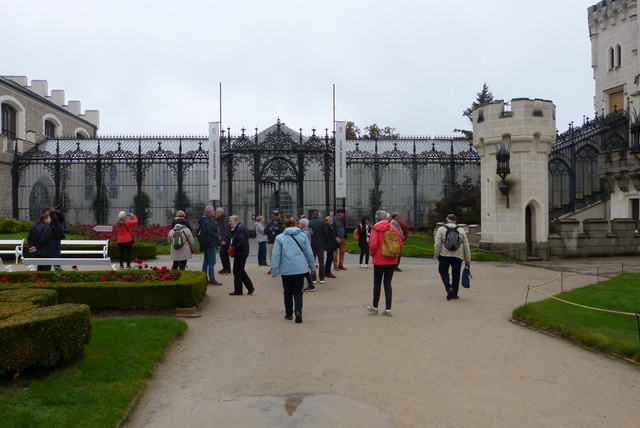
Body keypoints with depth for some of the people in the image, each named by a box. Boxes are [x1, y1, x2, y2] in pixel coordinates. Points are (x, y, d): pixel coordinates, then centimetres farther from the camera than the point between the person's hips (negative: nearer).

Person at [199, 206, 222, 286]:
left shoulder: (209, 220, 15)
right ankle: (212, 280, -3)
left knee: (206, 262, 15)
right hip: (210, 244, -11)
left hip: (206, 244, 11)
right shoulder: (207, 221, -17)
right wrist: (217, 236, -12)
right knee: (211, 262, -6)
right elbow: (209, 232, -25)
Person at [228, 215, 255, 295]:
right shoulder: (236, 228, 15)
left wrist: (234, 249, -20)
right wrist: (231, 246, 6)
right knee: (240, 271, 16)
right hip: (240, 253, 11)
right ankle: (250, 287, 19)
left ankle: (238, 290, 7)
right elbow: (234, 240, 22)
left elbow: (242, 242, -28)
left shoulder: (240, 229, -19)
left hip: (240, 253, -11)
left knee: (237, 271, -2)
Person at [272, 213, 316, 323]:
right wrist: (312, 266, 18)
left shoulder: (279, 238, -4)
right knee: (298, 291, 6)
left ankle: (289, 314, 22)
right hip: (300, 268, 1)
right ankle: (298, 312, -12)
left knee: (288, 292, 14)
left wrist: (274, 270, 4)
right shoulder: (303, 235, 1)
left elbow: (276, 255, -3)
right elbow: (309, 253, 7)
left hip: (286, 270, -1)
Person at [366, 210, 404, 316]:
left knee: (377, 283, 10)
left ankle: (375, 307, 20)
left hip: (379, 260, -3)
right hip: (392, 260, 4)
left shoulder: (375, 229, -9)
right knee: (388, 283, 10)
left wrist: (372, 254, 0)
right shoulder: (394, 228, 3)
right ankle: (388, 309, 8)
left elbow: (373, 244, -18)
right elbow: (400, 244, 1)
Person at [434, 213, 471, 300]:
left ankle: (449, 288, -11)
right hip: (458, 255, 2)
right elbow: (466, 246, 8)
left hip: (445, 254, -2)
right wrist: (468, 260, 12)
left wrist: (436, 255, 2)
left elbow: (437, 244, -6)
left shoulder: (441, 229, 1)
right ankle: (454, 294, 14)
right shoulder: (461, 230, 9)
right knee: (456, 274, 10)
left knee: (443, 271, 9)